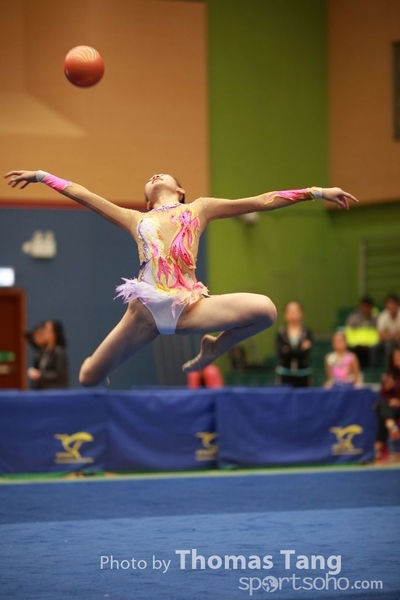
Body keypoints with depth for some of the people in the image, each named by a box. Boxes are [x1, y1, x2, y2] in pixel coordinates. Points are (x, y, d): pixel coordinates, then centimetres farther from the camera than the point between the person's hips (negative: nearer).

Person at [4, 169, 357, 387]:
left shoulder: (199, 208, 20)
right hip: (146, 309, 1)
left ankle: (214, 348, 6)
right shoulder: (137, 220, 24)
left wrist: (316, 193, 12)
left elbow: (263, 201, 16)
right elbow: (84, 196, 28)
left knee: (265, 310, -23)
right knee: (89, 378, -1)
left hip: (189, 306, -1)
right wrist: (41, 176, 27)